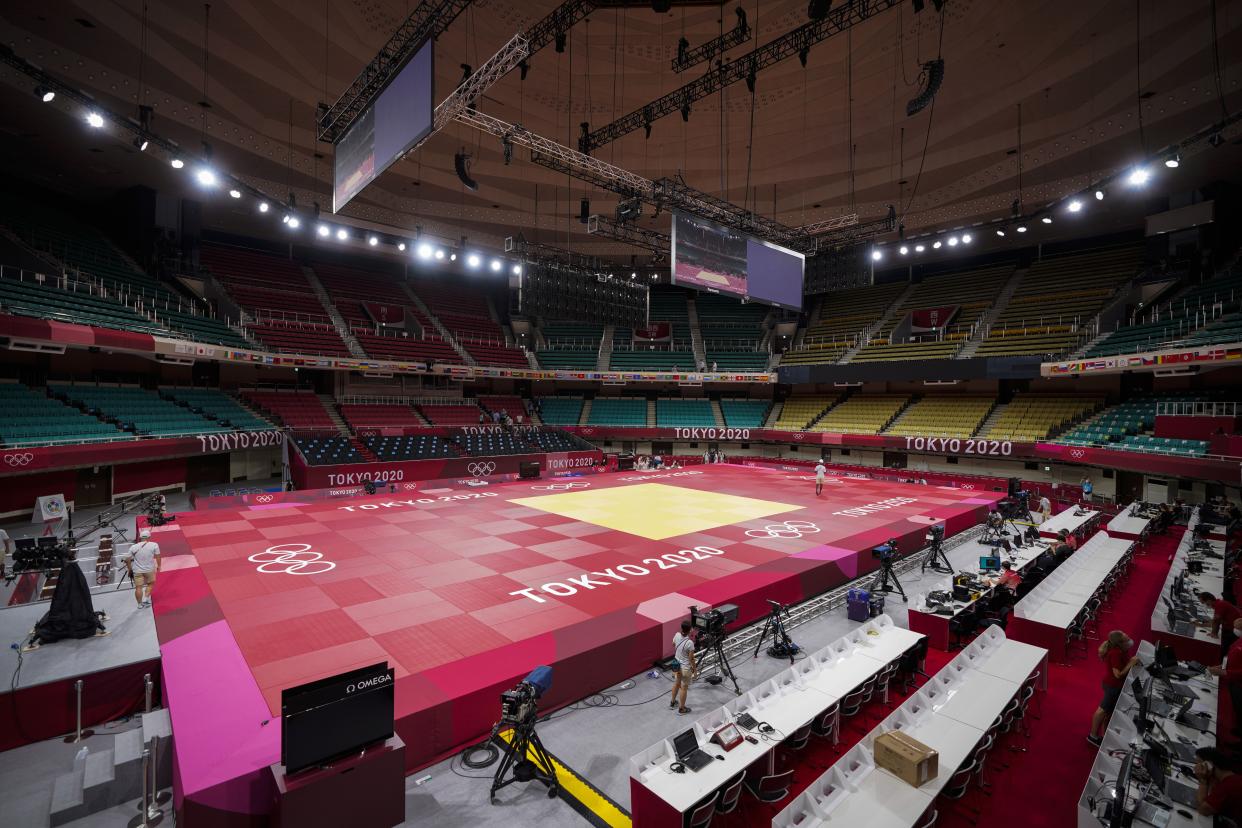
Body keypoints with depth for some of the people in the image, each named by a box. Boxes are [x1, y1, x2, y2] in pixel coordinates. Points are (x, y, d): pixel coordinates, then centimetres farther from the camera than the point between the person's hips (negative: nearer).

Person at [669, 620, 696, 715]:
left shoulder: (677, 635, -13)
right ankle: (682, 709, 28)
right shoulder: (690, 643, -31)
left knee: (676, 683, 26)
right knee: (684, 688, 13)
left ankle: (672, 702, 43)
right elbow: (691, 658, -20)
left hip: (677, 665, 6)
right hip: (686, 667, -6)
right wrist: (694, 668, -4)